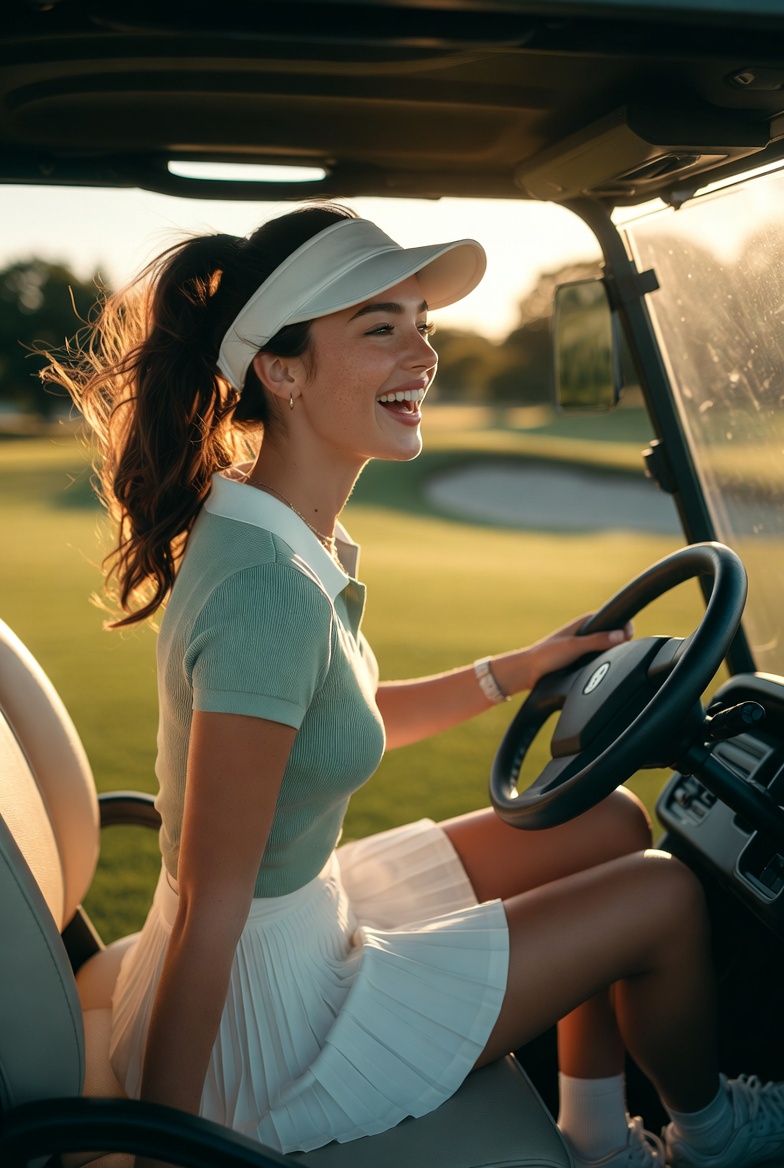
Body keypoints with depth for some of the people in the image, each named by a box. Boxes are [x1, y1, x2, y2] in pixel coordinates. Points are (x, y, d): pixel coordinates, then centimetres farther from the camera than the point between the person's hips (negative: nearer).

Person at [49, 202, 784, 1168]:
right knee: (666, 897, -1)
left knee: (608, 826, 12)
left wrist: (522, 668, 10)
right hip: (259, 1020, -9)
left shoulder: (271, 532, -1)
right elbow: (207, 911, -28)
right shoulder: (270, 591, -31)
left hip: (301, 907, 9)